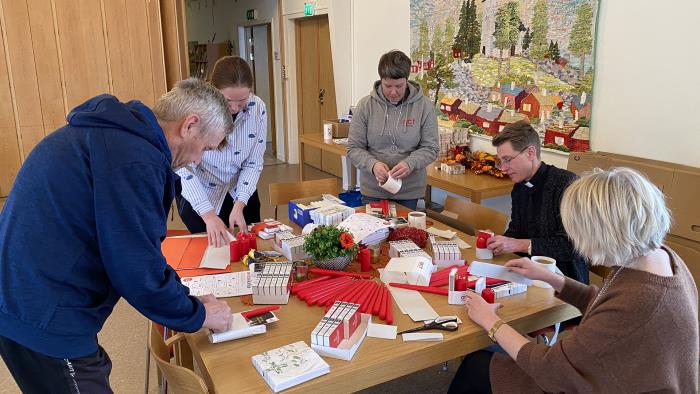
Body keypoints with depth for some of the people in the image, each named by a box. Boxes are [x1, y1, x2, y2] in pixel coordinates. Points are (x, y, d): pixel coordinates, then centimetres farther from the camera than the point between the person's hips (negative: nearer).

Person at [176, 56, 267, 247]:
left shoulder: (257, 108, -17)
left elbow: (253, 163, -12)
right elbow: (183, 168, -27)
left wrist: (239, 206, -23)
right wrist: (209, 215, -34)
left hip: (241, 193, 3)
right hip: (199, 197, -3)